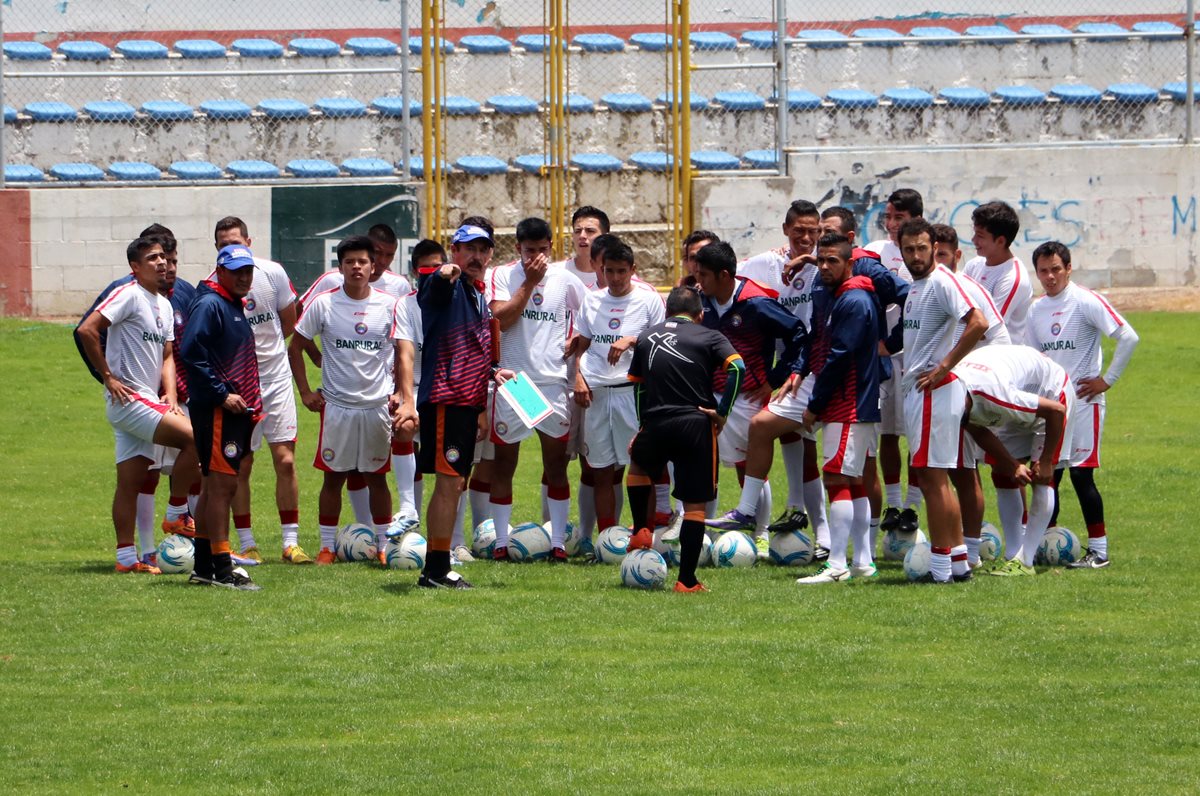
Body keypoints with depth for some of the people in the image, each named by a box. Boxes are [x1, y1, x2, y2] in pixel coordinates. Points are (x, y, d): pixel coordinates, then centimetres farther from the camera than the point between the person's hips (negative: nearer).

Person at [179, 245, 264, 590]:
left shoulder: (236, 307, 20)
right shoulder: (210, 305, -11)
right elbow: (191, 352, -21)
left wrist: (252, 404, 18)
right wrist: (222, 394, -21)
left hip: (236, 409, 10)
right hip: (215, 409, -10)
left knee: (215, 486, 13)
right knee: (222, 484, -11)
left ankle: (203, 567, 18)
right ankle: (221, 568, -12)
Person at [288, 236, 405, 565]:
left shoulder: (388, 305, 1)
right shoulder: (324, 304, -2)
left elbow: (401, 353, 8)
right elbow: (296, 347, 6)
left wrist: (402, 394, -2)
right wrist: (305, 392, 1)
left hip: (378, 404, 1)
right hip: (336, 405, -1)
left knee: (376, 476, 6)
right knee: (333, 476, 2)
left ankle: (385, 545, 14)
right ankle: (327, 547, 9)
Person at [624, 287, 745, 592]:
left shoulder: (646, 338, 15)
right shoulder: (709, 337, 3)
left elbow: (637, 384, 18)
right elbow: (737, 367, -13)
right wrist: (723, 412, -9)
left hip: (655, 424, 3)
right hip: (696, 424, -2)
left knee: (638, 464, 37)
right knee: (695, 505, 4)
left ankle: (641, 531, 27)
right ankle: (687, 580, 1)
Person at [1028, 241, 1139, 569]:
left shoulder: (1086, 302, -10)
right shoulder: (1036, 310, 10)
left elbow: (1128, 338, -14)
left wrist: (1107, 379, -12)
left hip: (1082, 402, -6)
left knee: (1081, 474, -8)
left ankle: (1099, 550, -2)